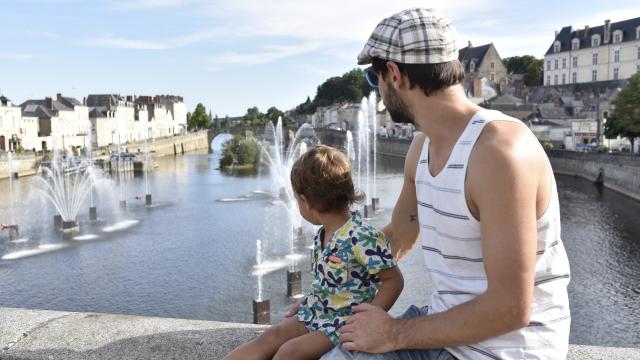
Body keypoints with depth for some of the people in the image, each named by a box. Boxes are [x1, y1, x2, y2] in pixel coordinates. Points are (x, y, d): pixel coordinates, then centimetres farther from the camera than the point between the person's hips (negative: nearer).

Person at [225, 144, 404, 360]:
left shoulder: (362, 237, -24)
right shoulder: (323, 234, 4)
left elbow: (394, 280, -19)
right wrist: (305, 301, 13)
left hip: (344, 323, -7)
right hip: (315, 313, 8)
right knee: (271, 337, -6)